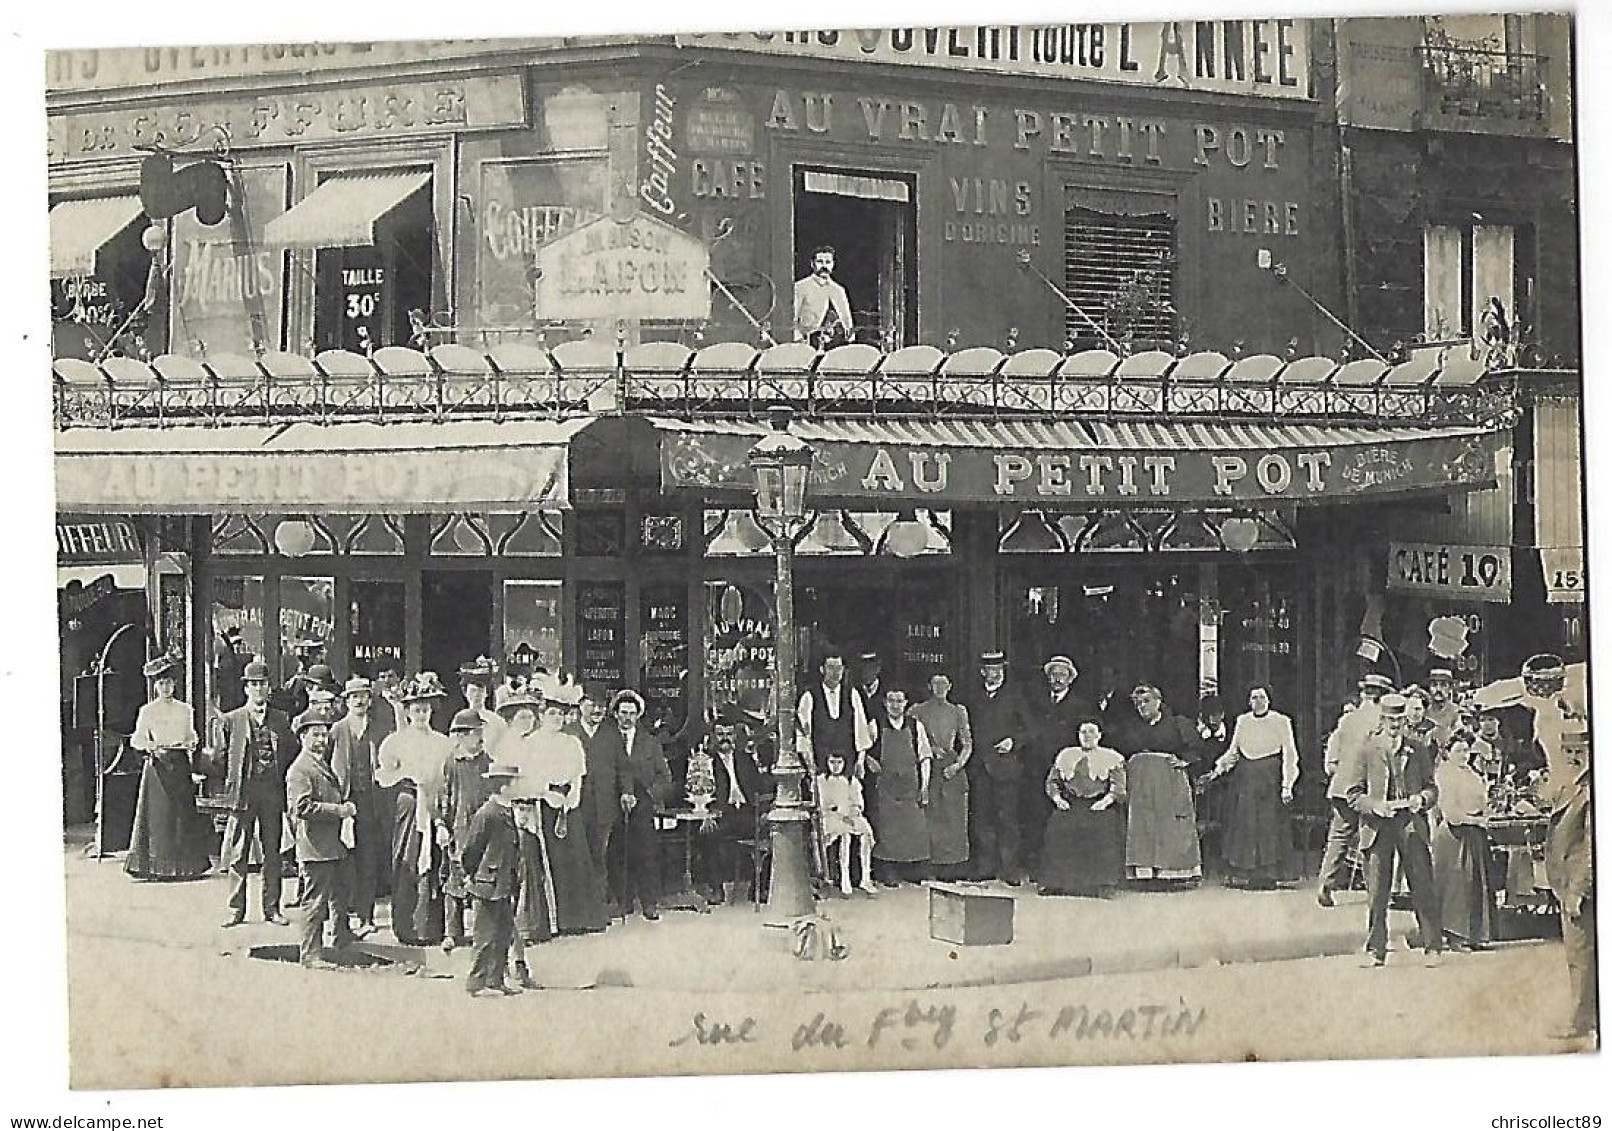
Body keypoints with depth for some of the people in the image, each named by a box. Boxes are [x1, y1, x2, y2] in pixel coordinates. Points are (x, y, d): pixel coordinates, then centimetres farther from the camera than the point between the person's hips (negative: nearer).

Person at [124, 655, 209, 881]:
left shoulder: (184, 710, 12)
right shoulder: (147, 711, 4)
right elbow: (136, 740, 2)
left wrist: (190, 743, -4)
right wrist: (151, 746, -17)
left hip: (180, 765, 3)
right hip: (157, 765, -3)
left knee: (184, 814, -1)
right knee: (159, 814, -6)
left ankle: (185, 864, 2)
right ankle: (157, 867, -5)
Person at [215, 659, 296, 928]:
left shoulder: (280, 720, 11)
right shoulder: (232, 720, 6)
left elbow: (292, 753, 17)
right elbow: (224, 755, 7)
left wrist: (282, 779, 7)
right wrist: (229, 787, 1)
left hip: (272, 792, 2)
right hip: (243, 792, -2)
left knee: (272, 853, 4)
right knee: (238, 854, -1)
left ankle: (272, 908, 10)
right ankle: (236, 909, 4)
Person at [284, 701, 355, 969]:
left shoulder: (324, 764, 18)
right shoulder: (300, 769, -12)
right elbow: (302, 807, -23)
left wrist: (345, 810, 12)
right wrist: (340, 810, -22)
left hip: (333, 845, 10)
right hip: (316, 847, -10)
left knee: (338, 895, 20)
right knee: (315, 901, -5)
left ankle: (343, 938, 34)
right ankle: (310, 954, -1)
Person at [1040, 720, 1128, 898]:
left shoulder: (1112, 758, 11)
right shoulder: (1066, 755, 19)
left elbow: (1119, 786, 1)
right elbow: (1051, 781, 17)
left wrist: (1105, 801, -16)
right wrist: (1058, 798, -2)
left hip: (1099, 804, -2)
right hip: (1071, 803, 2)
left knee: (1103, 829, -32)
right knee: (1058, 824, -28)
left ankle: (1103, 886, -30)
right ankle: (1056, 883, -24)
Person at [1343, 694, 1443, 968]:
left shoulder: (1417, 750, 12)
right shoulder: (1366, 750, 6)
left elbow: (1432, 788, 16)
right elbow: (1353, 793, 4)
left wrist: (1422, 799, -6)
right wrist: (1375, 806, -13)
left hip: (1412, 824, 1)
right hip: (1378, 826, -1)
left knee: (1423, 888, -3)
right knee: (1377, 894, 1)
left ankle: (1433, 947, 2)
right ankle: (1376, 951, 7)